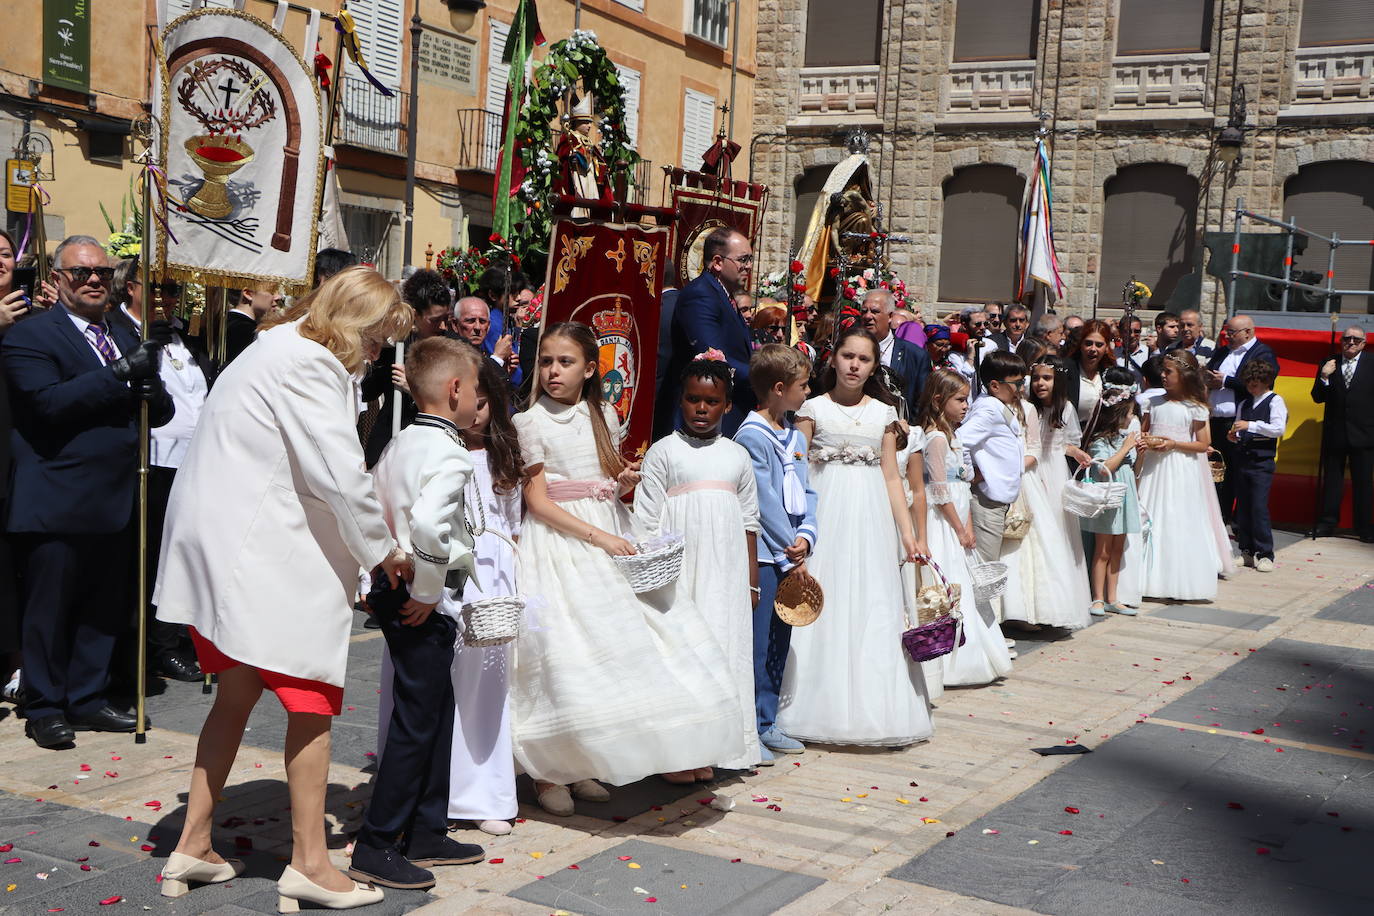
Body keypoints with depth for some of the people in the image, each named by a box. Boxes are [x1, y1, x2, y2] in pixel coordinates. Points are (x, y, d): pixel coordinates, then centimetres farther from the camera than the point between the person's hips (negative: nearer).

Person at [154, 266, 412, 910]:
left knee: (237, 693, 17)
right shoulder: (307, 364, -15)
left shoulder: (282, 350, 18)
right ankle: (309, 862, 4)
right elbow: (339, 474, -18)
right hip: (266, 556, -11)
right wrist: (382, 550, -5)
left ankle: (193, 845, 23)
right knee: (312, 702, -3)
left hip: (220, 544, 11)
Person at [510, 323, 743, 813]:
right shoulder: (531, 422, -5)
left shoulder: (603, 416, 10)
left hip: (604, 542, 5)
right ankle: (549, 773, 4)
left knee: (601, 652, 3)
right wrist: (597, 535, -17)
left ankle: (582, 767, 15)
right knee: (561, 656, -8)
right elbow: (537, 501, -11)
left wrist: (624, 482, -3)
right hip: (556, 543, -5)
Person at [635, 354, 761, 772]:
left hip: (725, 576, 4)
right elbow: (648, 522, -1)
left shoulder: (737, 455, 12)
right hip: (678, 571, -3)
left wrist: (752, 581, 13)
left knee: (724, 651, 3)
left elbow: (749, 523, 15)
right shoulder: (663, 452, 1)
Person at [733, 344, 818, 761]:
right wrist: (791, 549, -10)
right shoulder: (751, 436, -13)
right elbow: (765, 502, -14)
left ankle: (767, 724, 23)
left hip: (791, 555, 9)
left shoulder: (796, 437, 14)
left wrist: (805, 538, -6)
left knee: (780, 640, 14)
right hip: (762, 554, -8)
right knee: (755, 644, -4)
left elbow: (805, 494, 11)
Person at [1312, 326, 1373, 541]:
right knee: (1331, 481, 8)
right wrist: (1324, 378, -12)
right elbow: (1317, 397, 5)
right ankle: (1327, 524, 15)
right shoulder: (1328, 365, 7)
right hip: (1334, 433, 2)